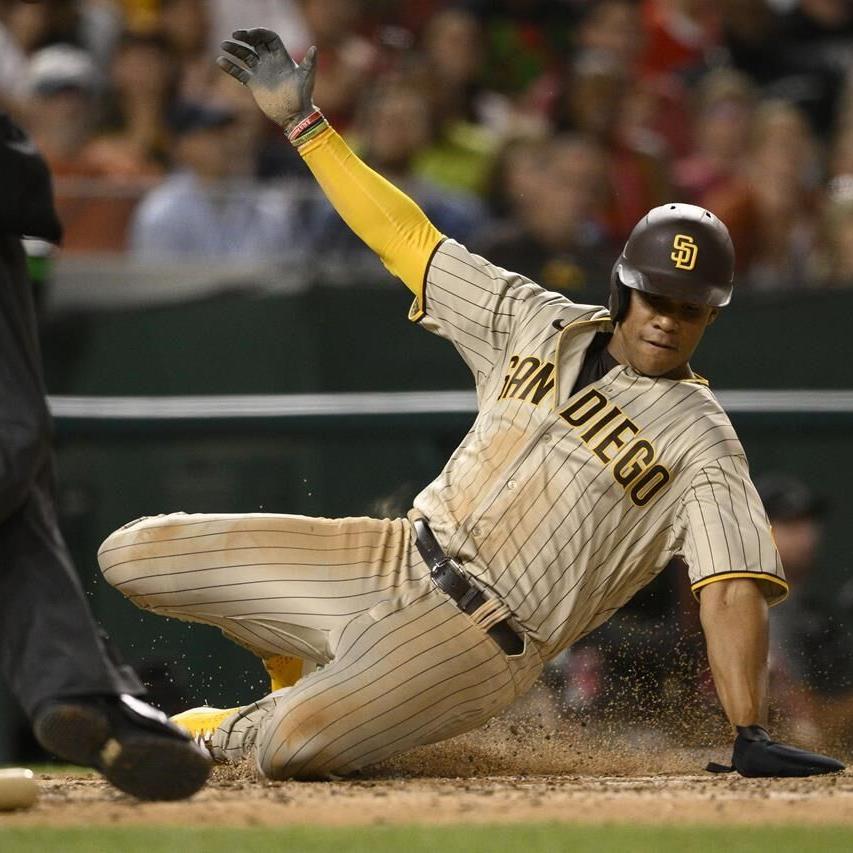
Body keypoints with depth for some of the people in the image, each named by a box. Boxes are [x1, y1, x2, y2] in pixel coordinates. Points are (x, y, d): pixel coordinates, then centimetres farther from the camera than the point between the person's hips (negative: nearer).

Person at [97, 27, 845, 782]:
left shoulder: (702, 442, -8)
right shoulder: (539, 323, 8)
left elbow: (733, 593, -17)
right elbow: (407, 236, 12)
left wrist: (751, 736, -30)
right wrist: (301, 122, 10)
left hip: (482, 636, -6)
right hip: (397, 558, 6)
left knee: (293, 748, -33)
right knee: (134, 554, 2)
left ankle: (233, 732, 6)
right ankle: (314, 686, 22)